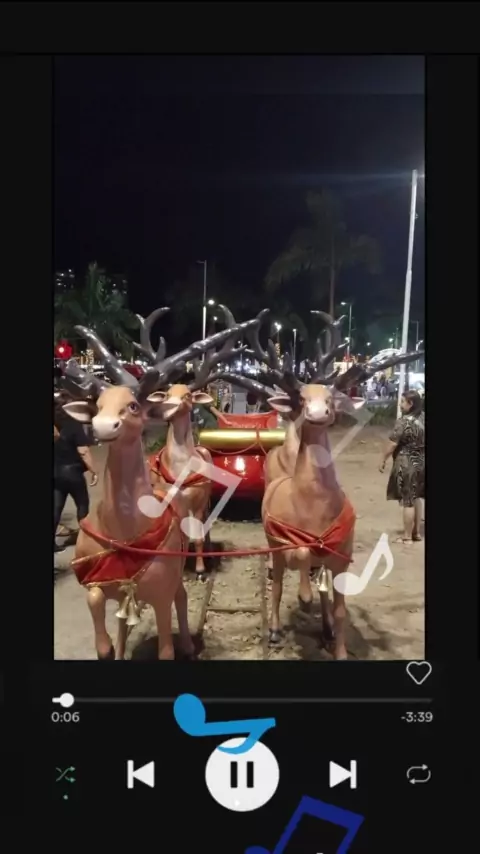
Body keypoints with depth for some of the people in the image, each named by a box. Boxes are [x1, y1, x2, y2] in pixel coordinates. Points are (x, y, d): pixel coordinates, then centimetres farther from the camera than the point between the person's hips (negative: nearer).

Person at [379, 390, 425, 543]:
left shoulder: (404, 421, -18)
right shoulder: (422, 419, 4)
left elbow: (393, 444, -19)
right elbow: (422, 441, 12)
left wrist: (383, 460, -8)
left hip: (406, 464, -8)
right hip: (421, 463, 8)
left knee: (407, 501, 0)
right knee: (416, 498, 18)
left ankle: (407, 536, 9)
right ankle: (416, 532, 27)